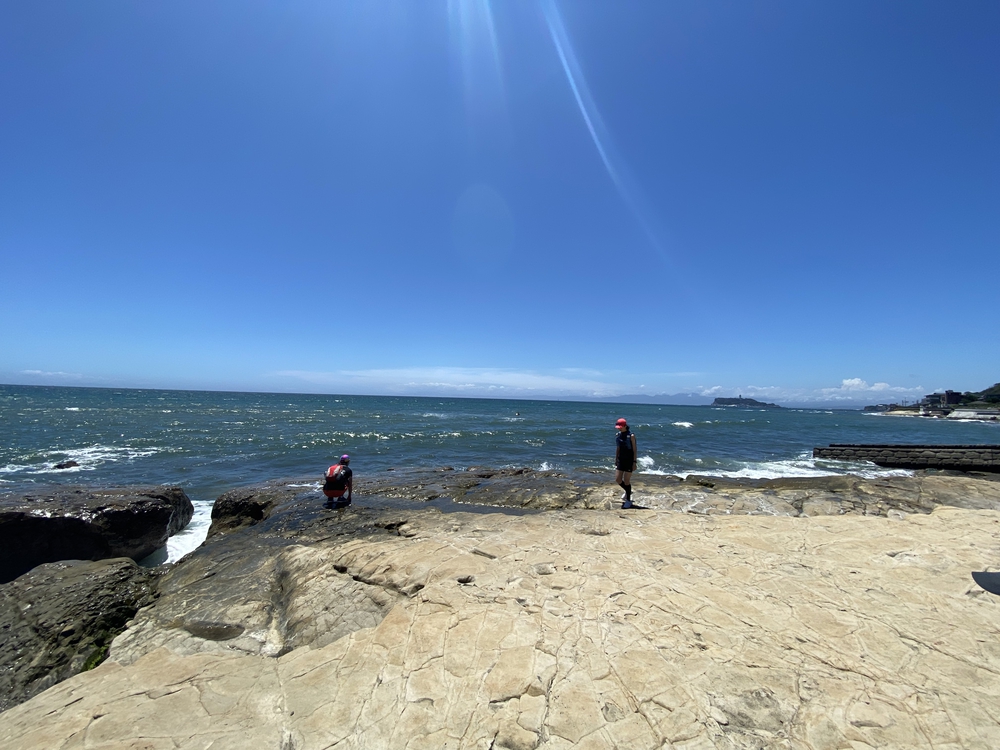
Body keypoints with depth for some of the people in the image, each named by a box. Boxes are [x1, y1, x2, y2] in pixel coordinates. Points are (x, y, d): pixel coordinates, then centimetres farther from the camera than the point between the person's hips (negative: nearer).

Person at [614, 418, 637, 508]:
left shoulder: (631, 436, -13)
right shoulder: (618, 435, 4)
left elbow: (635, 450, -11)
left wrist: (634, 462, -15)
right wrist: (616, 460, 14)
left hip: (629, 460, -6)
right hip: (621, 460, 6)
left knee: (626, 481, -1)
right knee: (618, 480, 3)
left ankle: (628, 500, 18)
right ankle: (628, 491, 32)